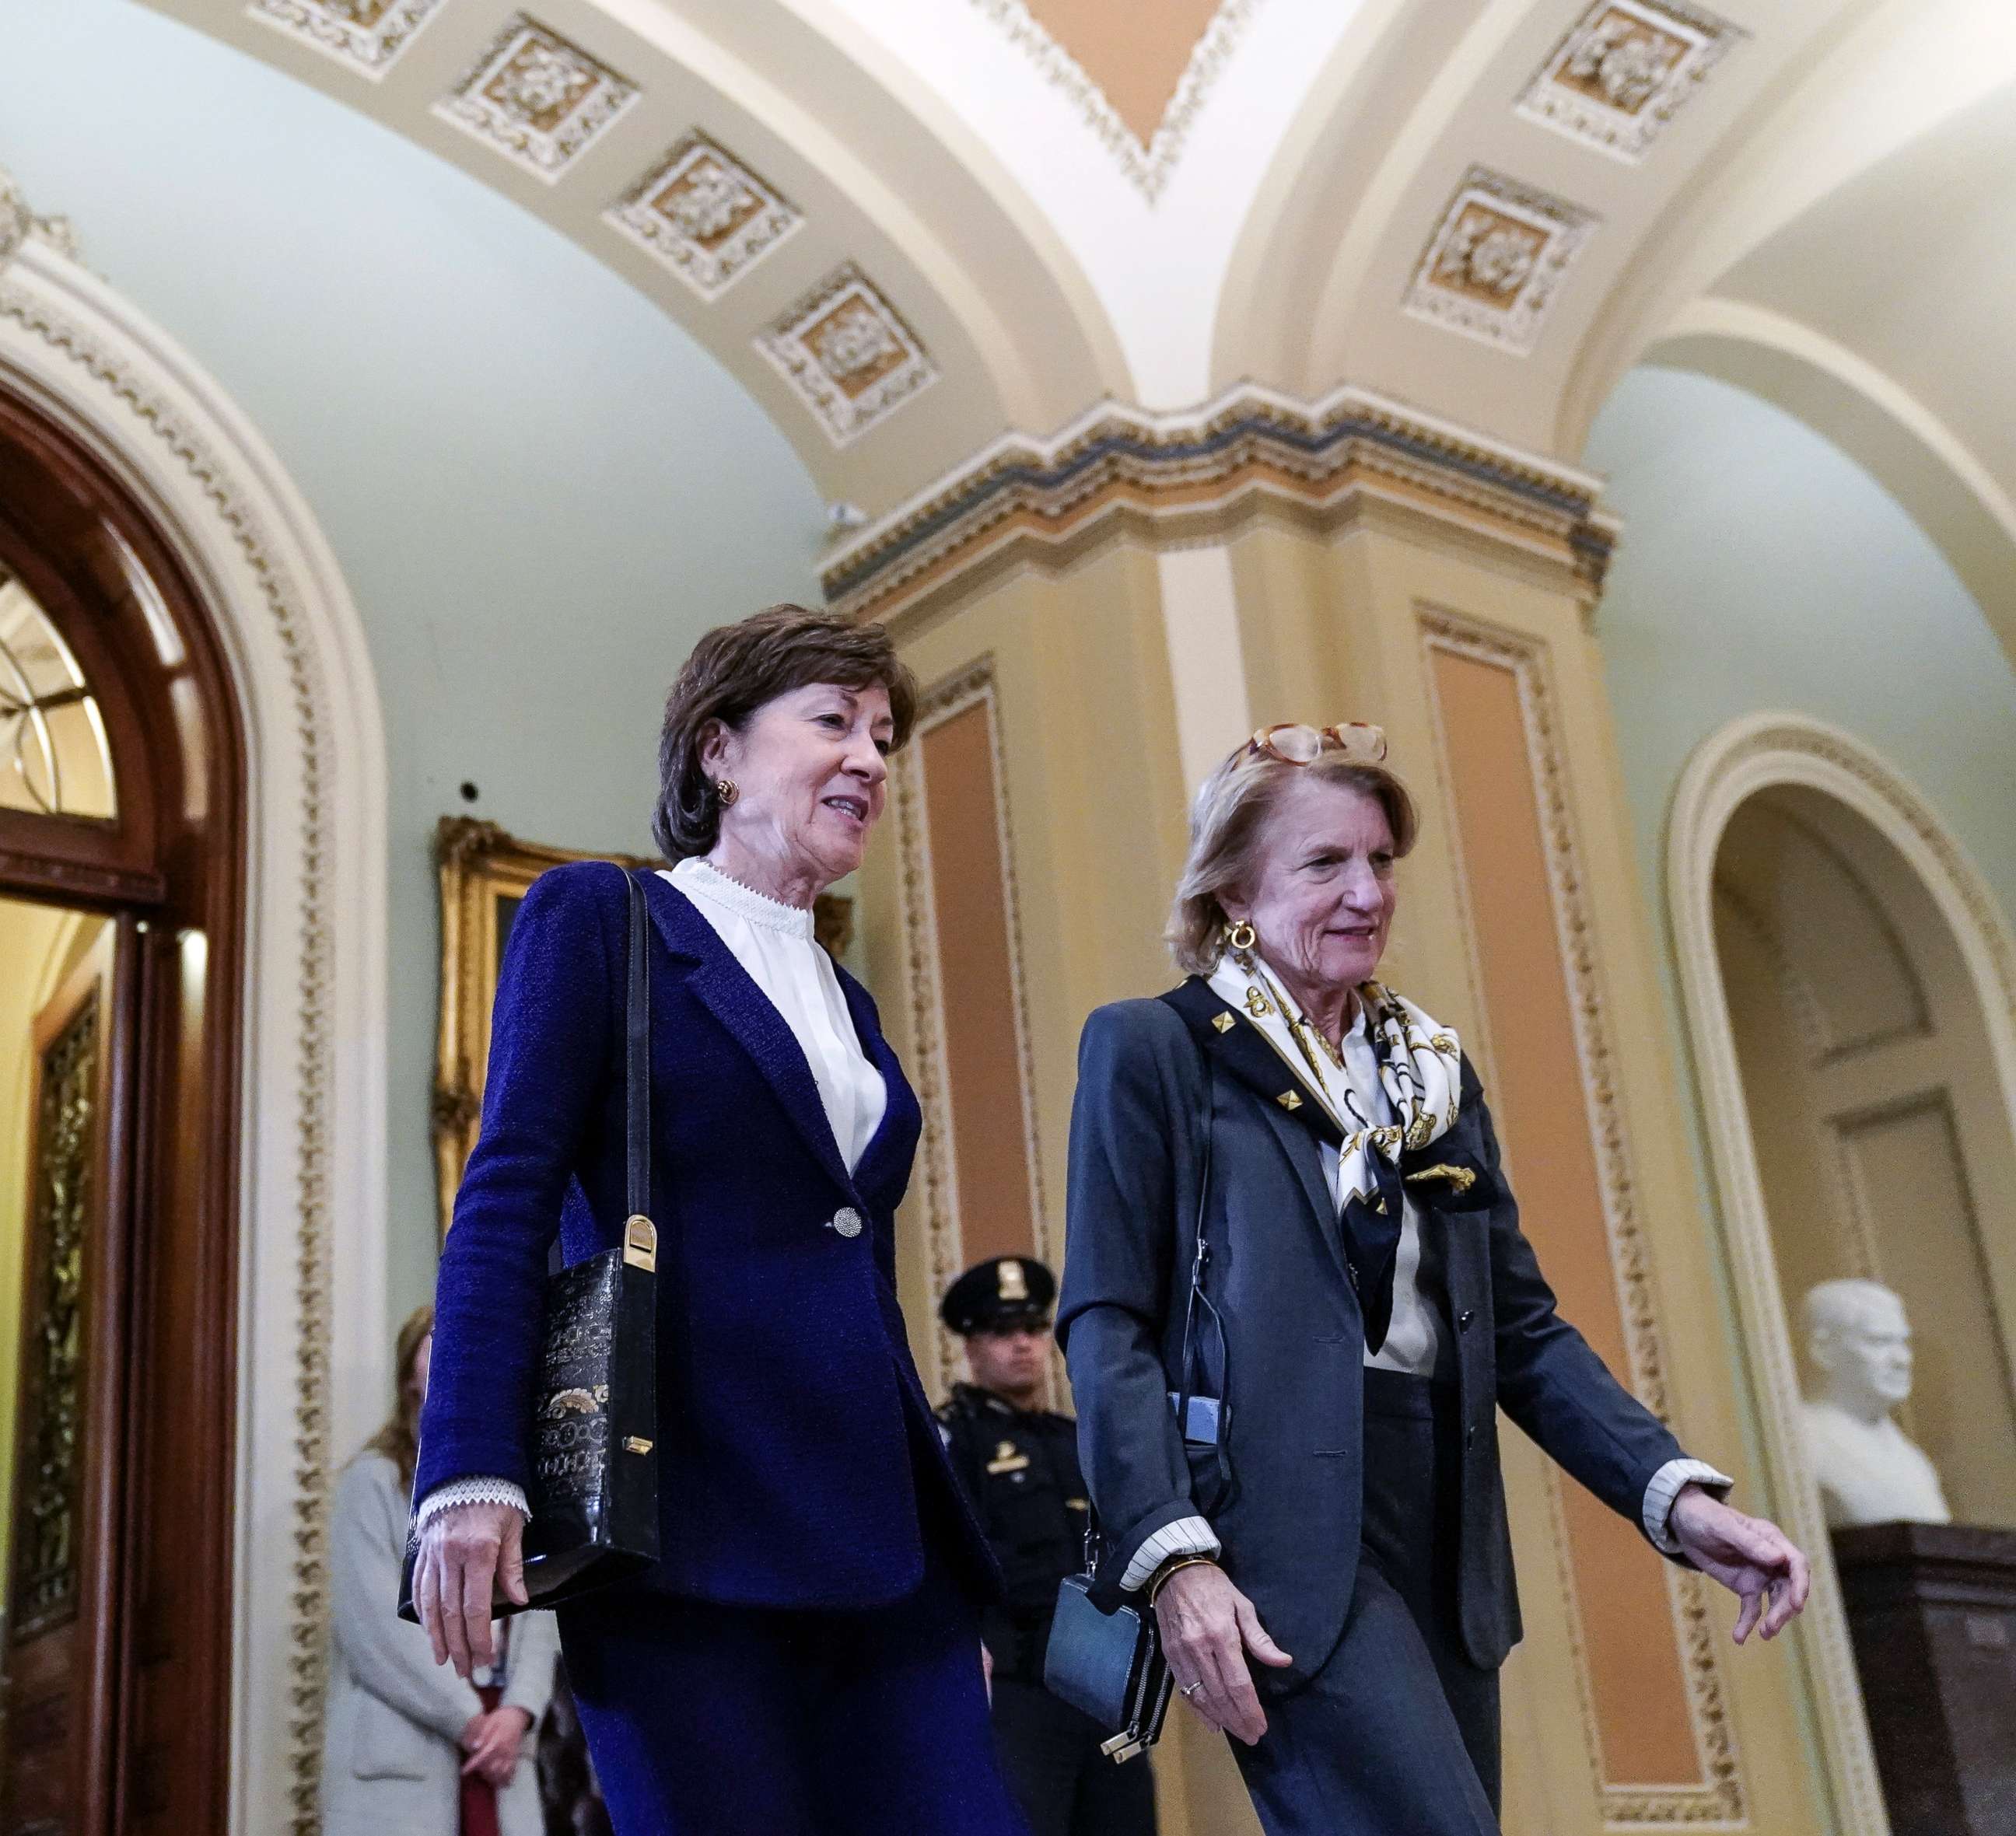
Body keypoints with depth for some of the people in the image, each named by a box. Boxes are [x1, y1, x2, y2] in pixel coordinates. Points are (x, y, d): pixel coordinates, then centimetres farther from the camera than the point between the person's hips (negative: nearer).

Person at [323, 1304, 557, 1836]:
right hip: (400, 1753, -5)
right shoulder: (374, 1481, -3)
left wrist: (517, 1712, -9)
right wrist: (468, 1720, -11)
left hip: (496, 1740, 5)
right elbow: (376, 1626, -11)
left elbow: (538, 1613, 8)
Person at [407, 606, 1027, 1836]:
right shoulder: (599, 919, 3)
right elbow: (507, 1204, -6)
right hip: (689, 1530, -6)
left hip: (878, 1539, 6)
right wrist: (471, 1475, -17)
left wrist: (948, 1551, 20)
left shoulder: (848, 1002, 22)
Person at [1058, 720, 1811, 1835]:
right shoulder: (1151, 1051, 0)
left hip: (1440, 1533, 7)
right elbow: (1106, 1324, -7)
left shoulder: (1434, 1072, 18)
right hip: (1279, 1526, -6)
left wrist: (1674, 1494, 0)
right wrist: (1171, 1557, -20)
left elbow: (1523, 1327, 14)